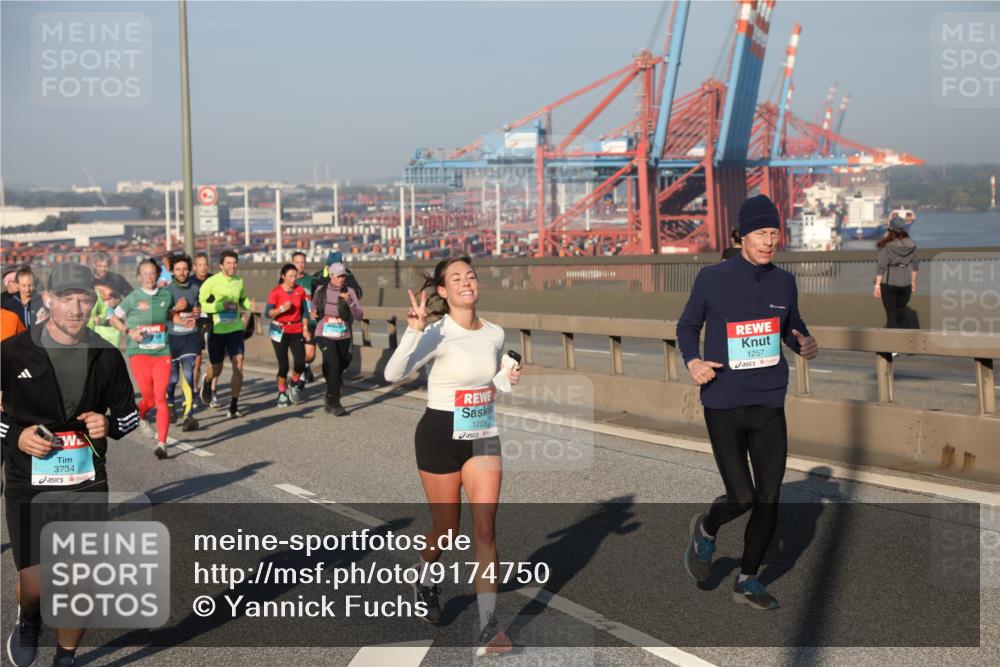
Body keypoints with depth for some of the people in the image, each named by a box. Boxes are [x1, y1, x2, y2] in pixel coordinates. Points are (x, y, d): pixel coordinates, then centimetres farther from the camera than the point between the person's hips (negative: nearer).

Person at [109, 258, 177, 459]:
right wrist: (129, 332, -7)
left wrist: (177, 309, 5)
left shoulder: (167, 296, 7)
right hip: (139, 352, -2)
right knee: (149, 398, -5)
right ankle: (140, 415, 32)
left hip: (162, 353, 2)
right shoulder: (132, 298, -1)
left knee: (161, 398, -9)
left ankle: (162, 443, -7)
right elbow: (114, 319, 10)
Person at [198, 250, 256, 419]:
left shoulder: (239, 281, 4)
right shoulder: (211, 282, -10)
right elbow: (200, 304, -11)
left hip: (235, 329, 3)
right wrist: (221, 306, -23)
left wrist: (250, 305, -1)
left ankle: (234, 406, -6)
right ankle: (207, 382, 48)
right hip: (216, 330, -2)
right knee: (216, 370, 9)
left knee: (238, 365, -13)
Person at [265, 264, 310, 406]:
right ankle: (282, 393, 16)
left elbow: (304, 311, 8)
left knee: (300, 363, -11)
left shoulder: (300, 290, 2)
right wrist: (282, 309, -25)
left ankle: (294, 385, 18)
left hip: (296, 331, 3)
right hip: (280, 331, -3)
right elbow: (267, 313, -11)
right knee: (283, 365, -3)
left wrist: (305, 329, 2)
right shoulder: (276, 292, -8)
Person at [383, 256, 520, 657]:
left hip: (483, 436, 4)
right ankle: (425, 576, 44)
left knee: (485, 529, -6)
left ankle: (488, 626, -3)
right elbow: (393, 374, -30)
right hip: (441, 436, -4)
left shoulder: (495, 334, 2)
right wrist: (414, 331, -43)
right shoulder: (437, 334, -15)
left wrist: (509, 380, 0)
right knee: (447, 528, 10)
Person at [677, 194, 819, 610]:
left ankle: (747, 580, 23)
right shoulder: (712, 279, -6)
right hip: (723, 407, -4)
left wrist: (805, 345, -3)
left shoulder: (784, 282, 5)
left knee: (769, 500, 5)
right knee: (742, 498, -9)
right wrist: (692, 361, -12)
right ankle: (706, 530, 26)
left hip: (770, 407, 4)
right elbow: (687, 325, 7)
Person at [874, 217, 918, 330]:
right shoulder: (911, 245, 1)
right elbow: (914, 265, 9)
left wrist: (877, 285, -9)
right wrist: (913, 282, 19)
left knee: (891, 314, 3)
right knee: (902, 312, 14)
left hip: (889, 283, -4)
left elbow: (882, 266, -13)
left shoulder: (886, 245, -13)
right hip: (905, 283, 4)